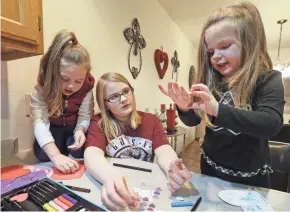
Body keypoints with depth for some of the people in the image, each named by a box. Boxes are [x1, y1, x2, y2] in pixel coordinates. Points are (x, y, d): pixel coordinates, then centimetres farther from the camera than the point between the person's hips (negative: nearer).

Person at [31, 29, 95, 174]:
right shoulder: (42, 86, -29)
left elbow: (85, 116, -22)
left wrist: (80, 130, -48)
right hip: (53, 127, 0)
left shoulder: (87, 87, -25)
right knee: (43, 154, -22)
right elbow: (39, 121, -40)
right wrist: (55, 155, -54)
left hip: (75, 127, 0)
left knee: (80, 152, -22)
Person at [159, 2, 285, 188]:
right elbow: (193, 120, -3)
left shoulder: (268, 79, -13)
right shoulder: (210, 82, -5)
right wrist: (184, 108, -25)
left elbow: (272, 124, -29)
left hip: (249, 177, -2)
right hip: (210, 168, 3)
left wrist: (218, 109, -43)